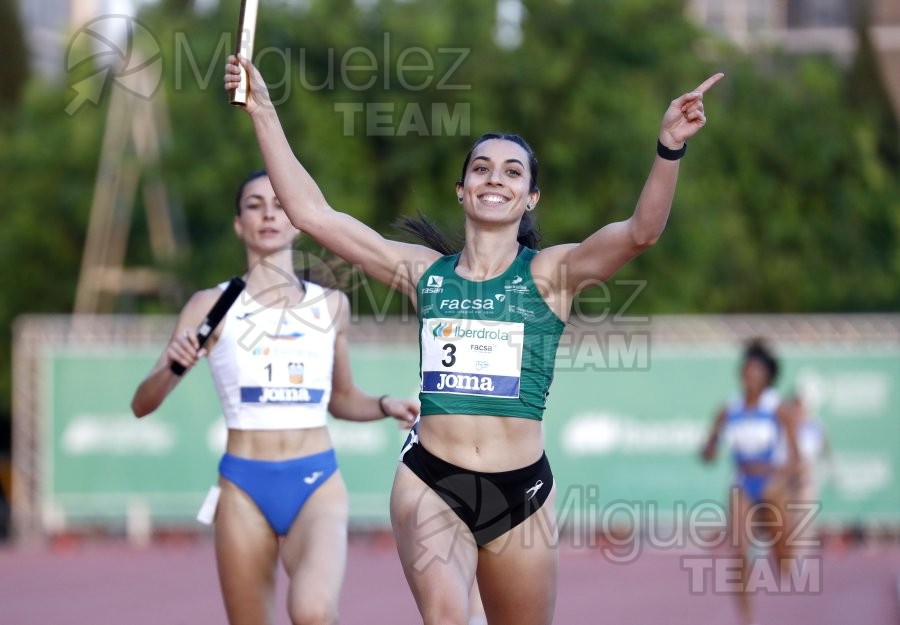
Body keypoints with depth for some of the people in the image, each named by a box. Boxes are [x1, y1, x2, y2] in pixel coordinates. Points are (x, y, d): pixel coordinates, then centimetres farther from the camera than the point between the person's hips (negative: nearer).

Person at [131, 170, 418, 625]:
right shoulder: (213, 306, 2)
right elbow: (142, 404, 0)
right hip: (245, 487, 0)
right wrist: (173, 367, -21)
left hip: (318, 484, 0)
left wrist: (386, 406, 4)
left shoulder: (332, 305, 9)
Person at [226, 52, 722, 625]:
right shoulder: (425, 271, 7)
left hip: (521, 490, 1)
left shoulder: (550, 273, 1)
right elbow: (311, 212, 5)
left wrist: (669, 148, -33)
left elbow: (641, 232, -16)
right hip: (430, 481, 0)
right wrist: (263, 112, 1)